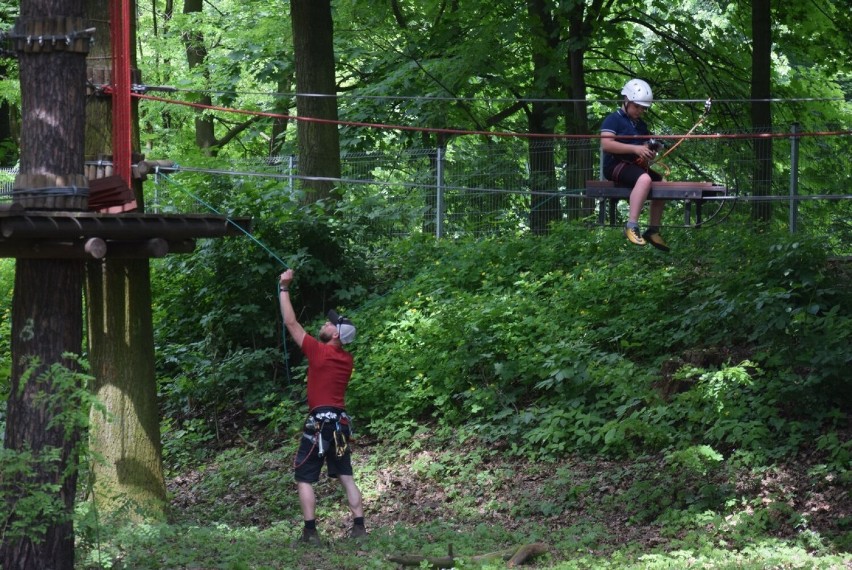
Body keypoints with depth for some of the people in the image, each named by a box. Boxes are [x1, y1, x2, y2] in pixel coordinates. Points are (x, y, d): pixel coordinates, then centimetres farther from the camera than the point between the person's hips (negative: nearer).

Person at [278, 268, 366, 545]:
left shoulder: (319, 351, -11)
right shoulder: (347, 359, 8)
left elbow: (291, 323, -7)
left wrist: (284, 288, -1)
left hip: (319, 422, -7)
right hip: (341, 421, 7)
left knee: (304, 479, -1)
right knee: (345, 477, 9)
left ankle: (310, 531, -9)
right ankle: (359, 526, 1)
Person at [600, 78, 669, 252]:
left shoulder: (641, 125, 22)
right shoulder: (613, 120, -5)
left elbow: (648, 145, 33)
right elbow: (606, 144, -19)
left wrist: (650, 152, 6)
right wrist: (635, 149, -23)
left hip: (636, 165, 9)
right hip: (616, 165, -9)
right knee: (644, 179, -34)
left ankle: (653, 231, 5)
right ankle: (631, 227, -39)